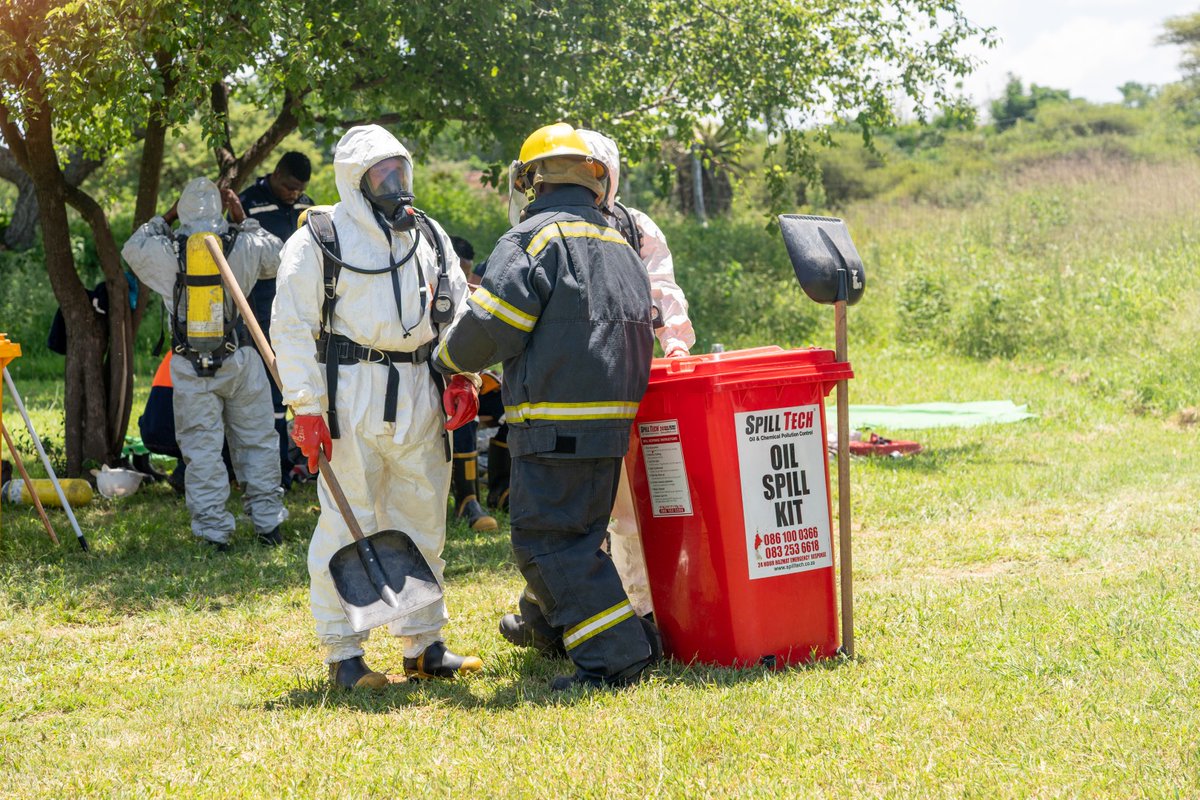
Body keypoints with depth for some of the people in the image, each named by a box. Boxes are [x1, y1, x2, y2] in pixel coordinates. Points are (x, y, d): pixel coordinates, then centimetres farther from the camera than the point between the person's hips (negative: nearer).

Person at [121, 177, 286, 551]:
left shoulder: (167, 252, -5)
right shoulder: (243, 246, -3)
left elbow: (132, 248, 16)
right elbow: (275, 255, 17)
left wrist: (166, 217, 20)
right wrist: (243, 221, 20)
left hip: (190, 366, -1)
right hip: (239, 360, 1)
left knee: (202, 449, 4)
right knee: (257, 442, 12)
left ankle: (213, 530, 2)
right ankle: (268, 523, 15)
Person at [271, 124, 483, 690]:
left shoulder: (430, 237, 16)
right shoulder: (319, 240, -2)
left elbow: (457, 312, 20)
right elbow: (291, 325, -4)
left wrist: (461, 376, 3)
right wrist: (306, 407, -12)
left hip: (420, 398, 6)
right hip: (351, 395, -5)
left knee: (423, 521, 10)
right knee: (347, 524, -5)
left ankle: (423, 645, 21)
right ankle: (343, 653, 3)